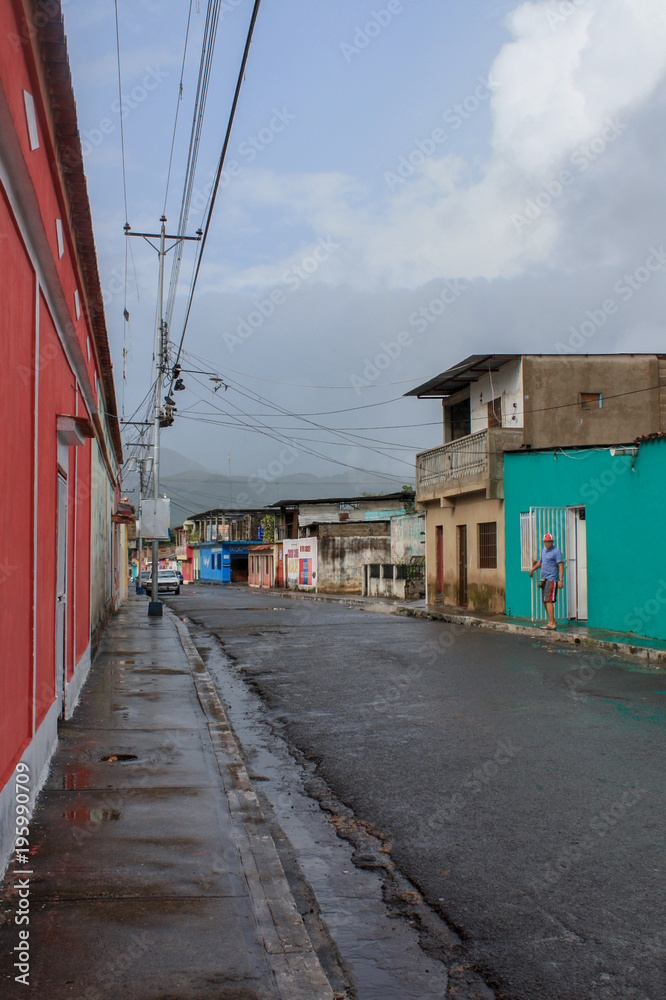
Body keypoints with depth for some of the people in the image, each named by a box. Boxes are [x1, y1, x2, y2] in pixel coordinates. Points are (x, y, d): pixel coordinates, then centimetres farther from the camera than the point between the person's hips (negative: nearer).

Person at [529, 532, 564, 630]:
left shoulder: (556, 551, -8)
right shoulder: (543, 550, 17)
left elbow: (561, 565, -15)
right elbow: (540, 561, 35)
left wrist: (560, 580, -23)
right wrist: (532, 569, 45)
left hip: (552, 579, -9)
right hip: (544, 579, 9)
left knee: (548, 600, -15)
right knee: (545, 601, 10)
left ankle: (551, 624, -16)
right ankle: (552, 621, 20)